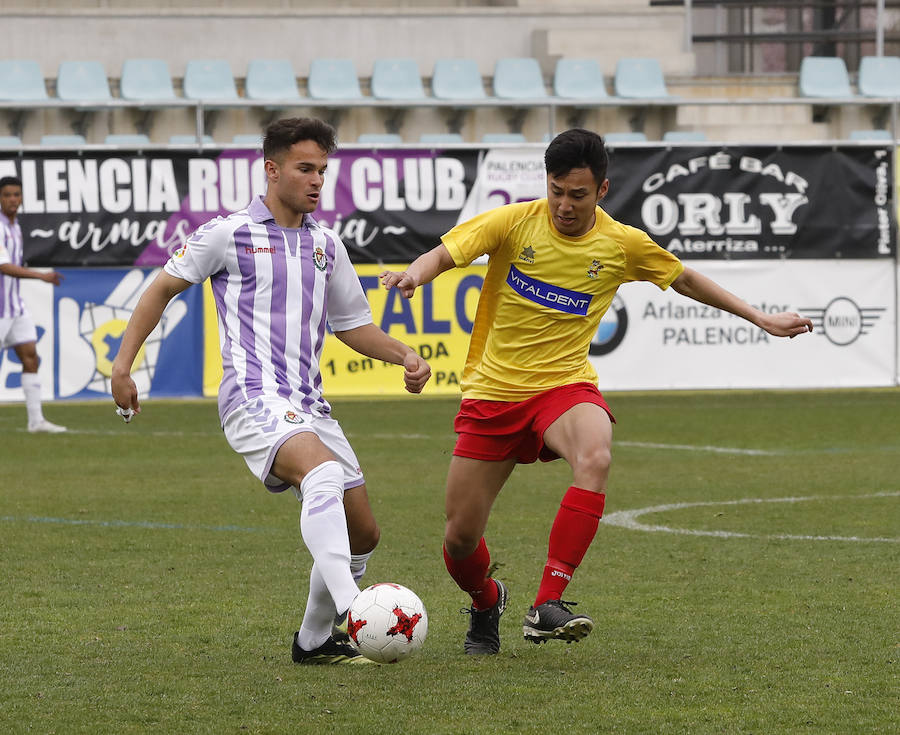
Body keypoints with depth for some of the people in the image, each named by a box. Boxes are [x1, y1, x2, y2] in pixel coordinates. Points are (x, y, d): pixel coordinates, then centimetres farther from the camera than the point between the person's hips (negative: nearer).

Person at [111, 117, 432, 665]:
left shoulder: (327, 244, 18)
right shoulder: (229, 234, 2)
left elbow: (352, 326, 25)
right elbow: (163, 288, 10)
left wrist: (405, 357, 7)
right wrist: (124, 363, 4)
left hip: (310, 405, 7)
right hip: (254, 398, -7)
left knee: (362, 534, 5)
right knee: (325, 475, -35)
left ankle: (314, 640, 24)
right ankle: (353, 612, -48)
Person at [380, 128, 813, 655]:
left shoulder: (622, 245, -2)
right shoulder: (515, 223, -7)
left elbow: (684, 279, 15)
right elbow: (445, 255, -15)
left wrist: (760, 318, 17)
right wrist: (412, 275, -39)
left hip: (564, 384, 0)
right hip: (492, 390, 0)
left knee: (595, 458, -37)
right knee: (460, 540, 0)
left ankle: (548, 605, -36)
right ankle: (486, 602, 37)